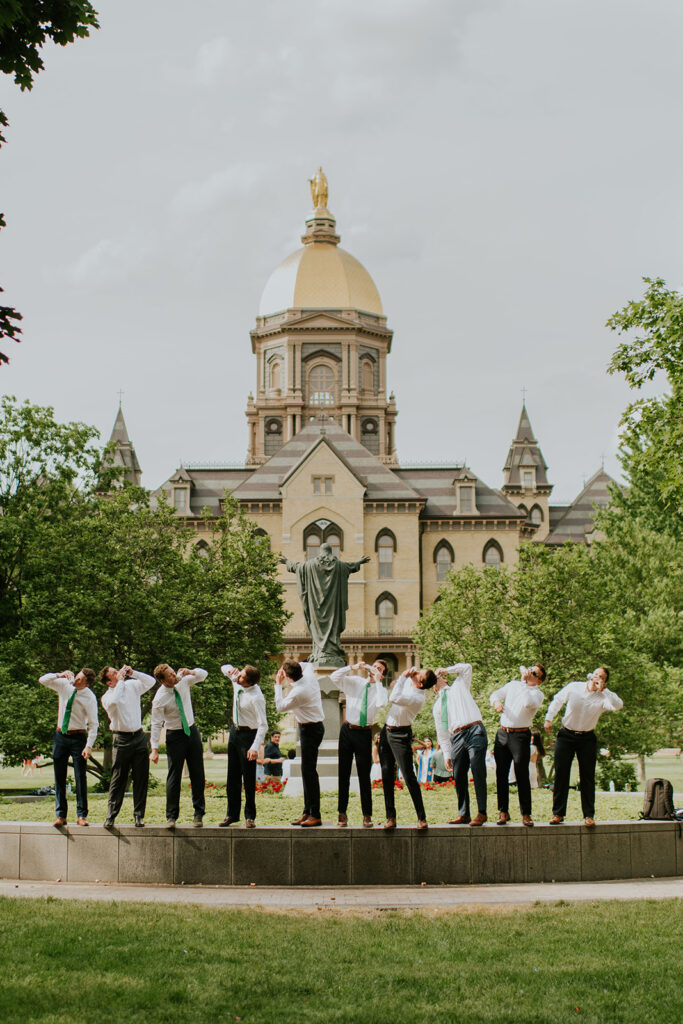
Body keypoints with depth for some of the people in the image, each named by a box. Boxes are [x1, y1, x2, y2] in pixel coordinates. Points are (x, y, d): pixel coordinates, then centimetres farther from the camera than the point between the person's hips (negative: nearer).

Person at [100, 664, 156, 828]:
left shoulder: (132, 686, 8)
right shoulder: (107, 697, -5)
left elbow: (150, 681, 9)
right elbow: (113, 703, -27)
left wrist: (133, 673, -3)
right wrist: (121, 681, -18)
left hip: (139, 737, 4)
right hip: (122, 739, -4)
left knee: (141, 778, 3)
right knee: (118, 779, -3)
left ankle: (139, 815, 9)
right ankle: (110, 816, 2)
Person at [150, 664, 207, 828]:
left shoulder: (183, 681, -5)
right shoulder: (160, 698, -17)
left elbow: (203, 675, 9)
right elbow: (156, 724, -13)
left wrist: (191, 672, -14)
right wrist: (155, 749, -16)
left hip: (192, 732, 4)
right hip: (175, 736, -4)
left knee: (197, 775, 7)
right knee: (174, 777, -2)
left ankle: (198, 814, 16)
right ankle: (171, 817, 5)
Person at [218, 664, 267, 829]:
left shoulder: (256, 697, -26)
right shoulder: (236, 681, -4)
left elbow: (263, 724, -25)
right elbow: (224, 668, 15)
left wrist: (255, 747, -31)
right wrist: (229, 669, -11)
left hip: (248, 734, -8)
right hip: (234, 731, 8)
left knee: (248, 778, -2)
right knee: (233, 776, 11)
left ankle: (250, 816, 10)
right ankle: (232, 814, 19)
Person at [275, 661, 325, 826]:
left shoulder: (297, 693, -26)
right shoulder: (309, 675, -1)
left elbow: (280, 707, -11)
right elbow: (307, 664, 25)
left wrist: (278, 685, -5)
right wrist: (293, 665, 9)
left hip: (310, 730, -10)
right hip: (313, 727, 10)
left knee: (309, 771, -8)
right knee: (307, 770, 11)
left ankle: (315, 815, -8)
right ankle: (307, 812, 15)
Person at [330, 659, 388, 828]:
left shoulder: (380, 689, 2)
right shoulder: (354, 682, 7)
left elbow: (382, 703, -20)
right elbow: (334, 677, -5)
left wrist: (377, 681, -15)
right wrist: (352, 667, -10)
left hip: (365, 733, -1)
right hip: (347, 730, 1)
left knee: (364, 775, 0)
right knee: (343, 773, 3)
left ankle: (367, 816, 5)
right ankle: (342, 814, 8)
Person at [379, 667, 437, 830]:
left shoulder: (418, 698, -24)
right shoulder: (408, 681, -1)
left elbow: (394, 698, -36)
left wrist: (403, 677, -27)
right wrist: (399, 681, 10)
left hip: (400, 735, -8)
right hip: (386, 731, 8)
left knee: (409, 776, -9)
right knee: (386, 775, 6)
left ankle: (421, 818, -2)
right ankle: (390, 817, 10)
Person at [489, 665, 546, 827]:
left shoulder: (537, 694, -1)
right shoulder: (513, 684, 14)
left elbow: (528, 703, -21)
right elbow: (495, 694, 12)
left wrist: (524, 681, -14)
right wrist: (496, 702, -11)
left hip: (520, 736, -4)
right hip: (502, 733, 4)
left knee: (522, 775, -6)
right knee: (501, 774, 4)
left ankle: (526, 814, 0)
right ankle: (503, 812, 10)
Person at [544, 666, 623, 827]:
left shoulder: (603, 697, -7)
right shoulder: (573, 688, -5)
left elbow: (618, 705, -27)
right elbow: (557, 700, 10)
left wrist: (603, 689, -27)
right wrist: (549, 719, 8)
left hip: (587, 739, 0)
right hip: (566, 735, 0)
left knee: (587, 777, -2)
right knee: (561, 774, 1)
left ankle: (589, 815, 4)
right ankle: (558, 813, 8)